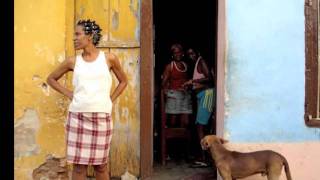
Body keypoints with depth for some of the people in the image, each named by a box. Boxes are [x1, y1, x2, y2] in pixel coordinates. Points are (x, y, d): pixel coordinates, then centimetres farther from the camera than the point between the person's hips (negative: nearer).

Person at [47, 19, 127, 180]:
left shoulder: (109, 59, 2)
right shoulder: (73, 61, 4)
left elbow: (123, 81, 16)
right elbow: (51, 79, 17)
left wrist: (110, 100, 6)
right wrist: (68, 94, 5)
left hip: (101, 117, -1)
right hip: (77, 117, 1)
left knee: (100, 164, 7)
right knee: (79, 165, 3)